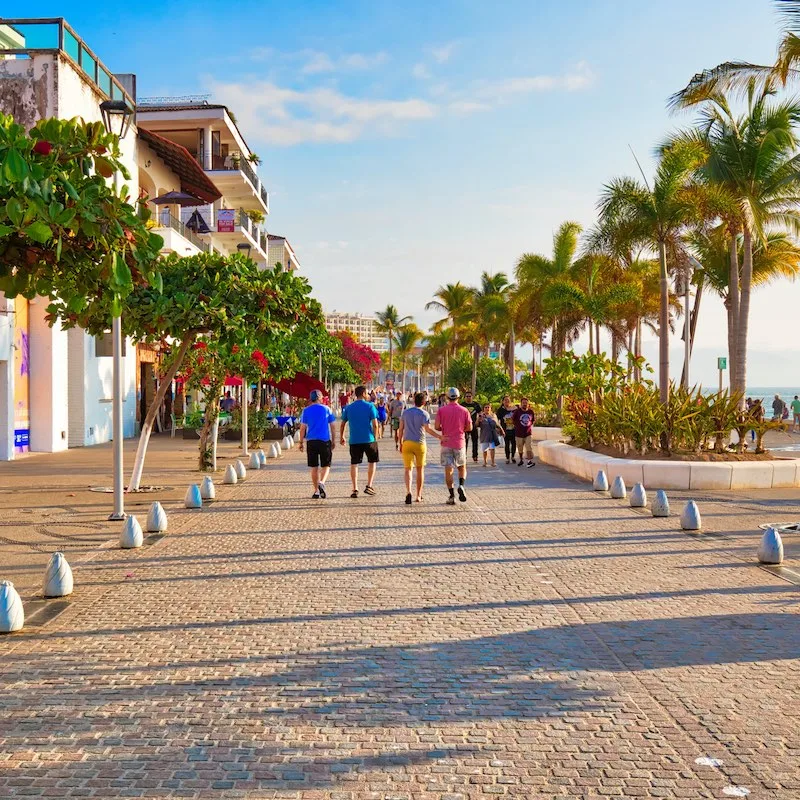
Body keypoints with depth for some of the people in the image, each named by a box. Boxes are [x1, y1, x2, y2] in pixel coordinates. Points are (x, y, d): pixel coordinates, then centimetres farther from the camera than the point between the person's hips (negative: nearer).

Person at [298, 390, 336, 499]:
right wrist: (333, 441, 13)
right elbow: (332, 426, 4)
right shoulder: (326, 409, 2)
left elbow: (303, 427, 0)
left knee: (314, 467, 8)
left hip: (311, 441, 1)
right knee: (326, 465, 9)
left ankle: (316, 491, 8)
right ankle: (322, 483, -18)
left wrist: (301, 442, 6)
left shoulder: (306, 410, 2)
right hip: (325, 441, -1)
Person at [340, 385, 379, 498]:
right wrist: (375, 437, 4)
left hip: (354, 440, 2)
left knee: (354, 464, 7)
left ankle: (355, 489, 2)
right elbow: (375, 424, -9)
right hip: (369, 439, -2)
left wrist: (341, 437, 23)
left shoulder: (348, 408, 5)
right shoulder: (370, 406, -5)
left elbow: (342, 424, 10)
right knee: (372, 461, 15)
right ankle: (369, 486, 10)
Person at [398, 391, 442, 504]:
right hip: (420, 444, -1)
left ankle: (408, 492, -25)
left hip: (407, 443, 2)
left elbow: (401, 429, 8)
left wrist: (400, 443, 16)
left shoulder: (405, 412, 7)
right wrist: (439, 437, -21)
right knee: (420, 470, 12)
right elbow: (428, 429, -18)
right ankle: (419, 496, 17)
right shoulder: (424, 414, -4)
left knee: (408, 469, -2)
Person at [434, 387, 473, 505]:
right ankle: (461, 486, -9)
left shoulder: (442, 410, -3)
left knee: (448, 469, 2)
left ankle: (452, 496, -2)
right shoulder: (464, 411, -1)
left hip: (446, 443, -1)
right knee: (462, 467, 17)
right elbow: (469, 428, -1)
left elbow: (437, 426, -7)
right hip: (460, 443, 1)